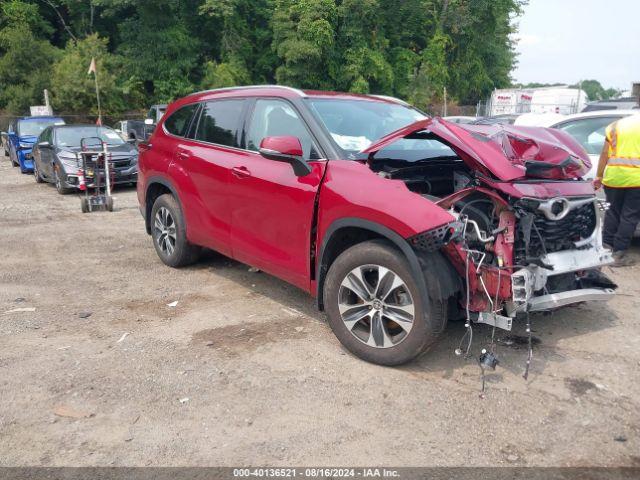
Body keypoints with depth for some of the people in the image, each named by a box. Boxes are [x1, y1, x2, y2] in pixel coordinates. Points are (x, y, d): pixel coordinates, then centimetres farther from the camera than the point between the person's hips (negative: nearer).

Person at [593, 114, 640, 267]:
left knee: (613, 211, 16)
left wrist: (599, 176, 11)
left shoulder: (616, 125, 14)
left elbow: (605, 154, 8)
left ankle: (607, 246, 17)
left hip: (614, 176, 3)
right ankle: (620, 253, 3)